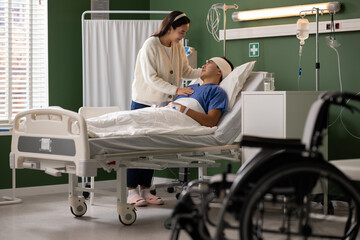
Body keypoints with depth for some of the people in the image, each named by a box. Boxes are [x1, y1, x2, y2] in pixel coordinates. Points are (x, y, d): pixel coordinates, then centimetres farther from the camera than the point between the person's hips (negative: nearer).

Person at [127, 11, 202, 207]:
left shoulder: (178, 46, 7)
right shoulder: (150, 45, -15)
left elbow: (186, 72, 11)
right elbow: (151, 78, -19)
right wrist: (175, 90, -26)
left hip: (164, 103, 6)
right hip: (144, 102, -6)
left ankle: (145, 191, 13)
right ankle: (131, 192, 1)